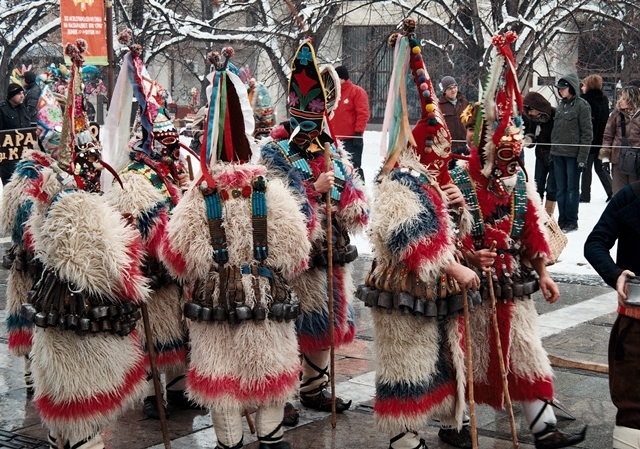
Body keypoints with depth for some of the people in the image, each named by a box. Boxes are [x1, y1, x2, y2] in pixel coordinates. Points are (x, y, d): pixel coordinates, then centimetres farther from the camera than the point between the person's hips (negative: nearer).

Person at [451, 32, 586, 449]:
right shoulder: (462, 180, -11)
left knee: (526, 354, 6)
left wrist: (541, 273, 9)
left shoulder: (520, 180, 8)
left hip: (514, 282, 5)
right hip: (475, 283, -5)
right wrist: (471, 256, -26)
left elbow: (533, 228, 11)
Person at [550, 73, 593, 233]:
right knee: (560, 189, 9)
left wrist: (583, 158, -14)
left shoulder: (582, 105, -7)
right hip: (558, 154, 6)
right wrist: (553, 151, 12)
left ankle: (571, 221, 9)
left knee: (572, 188, 2)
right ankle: (562, 220, 17)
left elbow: (587, 133, -10)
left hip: (573, 154, -6)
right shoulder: (561, 105, 13)